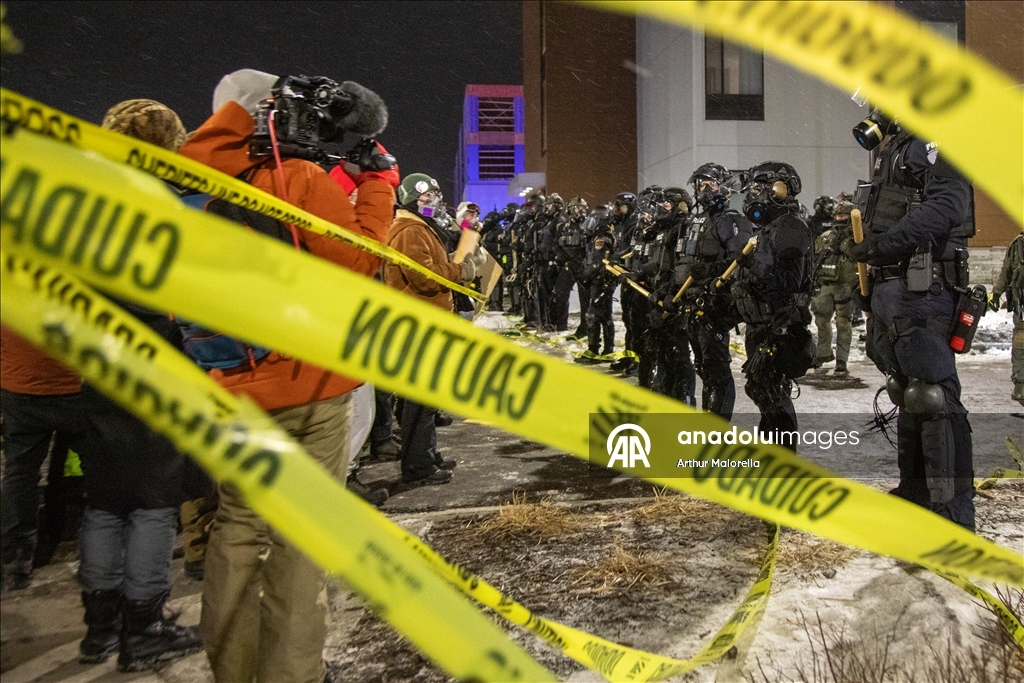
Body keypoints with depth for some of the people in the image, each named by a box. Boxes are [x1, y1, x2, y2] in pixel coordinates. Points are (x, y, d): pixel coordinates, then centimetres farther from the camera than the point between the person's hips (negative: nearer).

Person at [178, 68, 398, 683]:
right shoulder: (299, 179, -12)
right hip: (308, 389, -5)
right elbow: (361, 257, -16)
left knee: (238, 529, 16)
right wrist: (379, 183, -5)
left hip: (236, 390, 6)